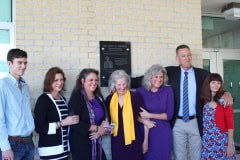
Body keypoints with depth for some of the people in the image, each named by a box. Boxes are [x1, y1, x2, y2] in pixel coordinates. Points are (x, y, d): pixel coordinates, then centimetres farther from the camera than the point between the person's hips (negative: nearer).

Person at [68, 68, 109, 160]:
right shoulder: (76, 97, -10)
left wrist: (102, 129, -5)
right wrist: (96, 128, -15)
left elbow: (105, 116, 16)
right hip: (81, 144, -6)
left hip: (97, 142, 6)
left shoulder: (99, 97, 9)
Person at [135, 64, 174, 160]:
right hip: (145, 132, 0)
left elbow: (169, 115, -6)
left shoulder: (168, 91, -3)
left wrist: (149, 115, -13)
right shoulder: (140, 91, -3)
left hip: (163, 132, 0)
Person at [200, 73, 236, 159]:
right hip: (207, 141, 3)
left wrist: (230, 145, -11)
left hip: (222, 141, -3)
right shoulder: (203, 100, 1)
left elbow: (230, 124, -9)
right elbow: (203, 122, 7)